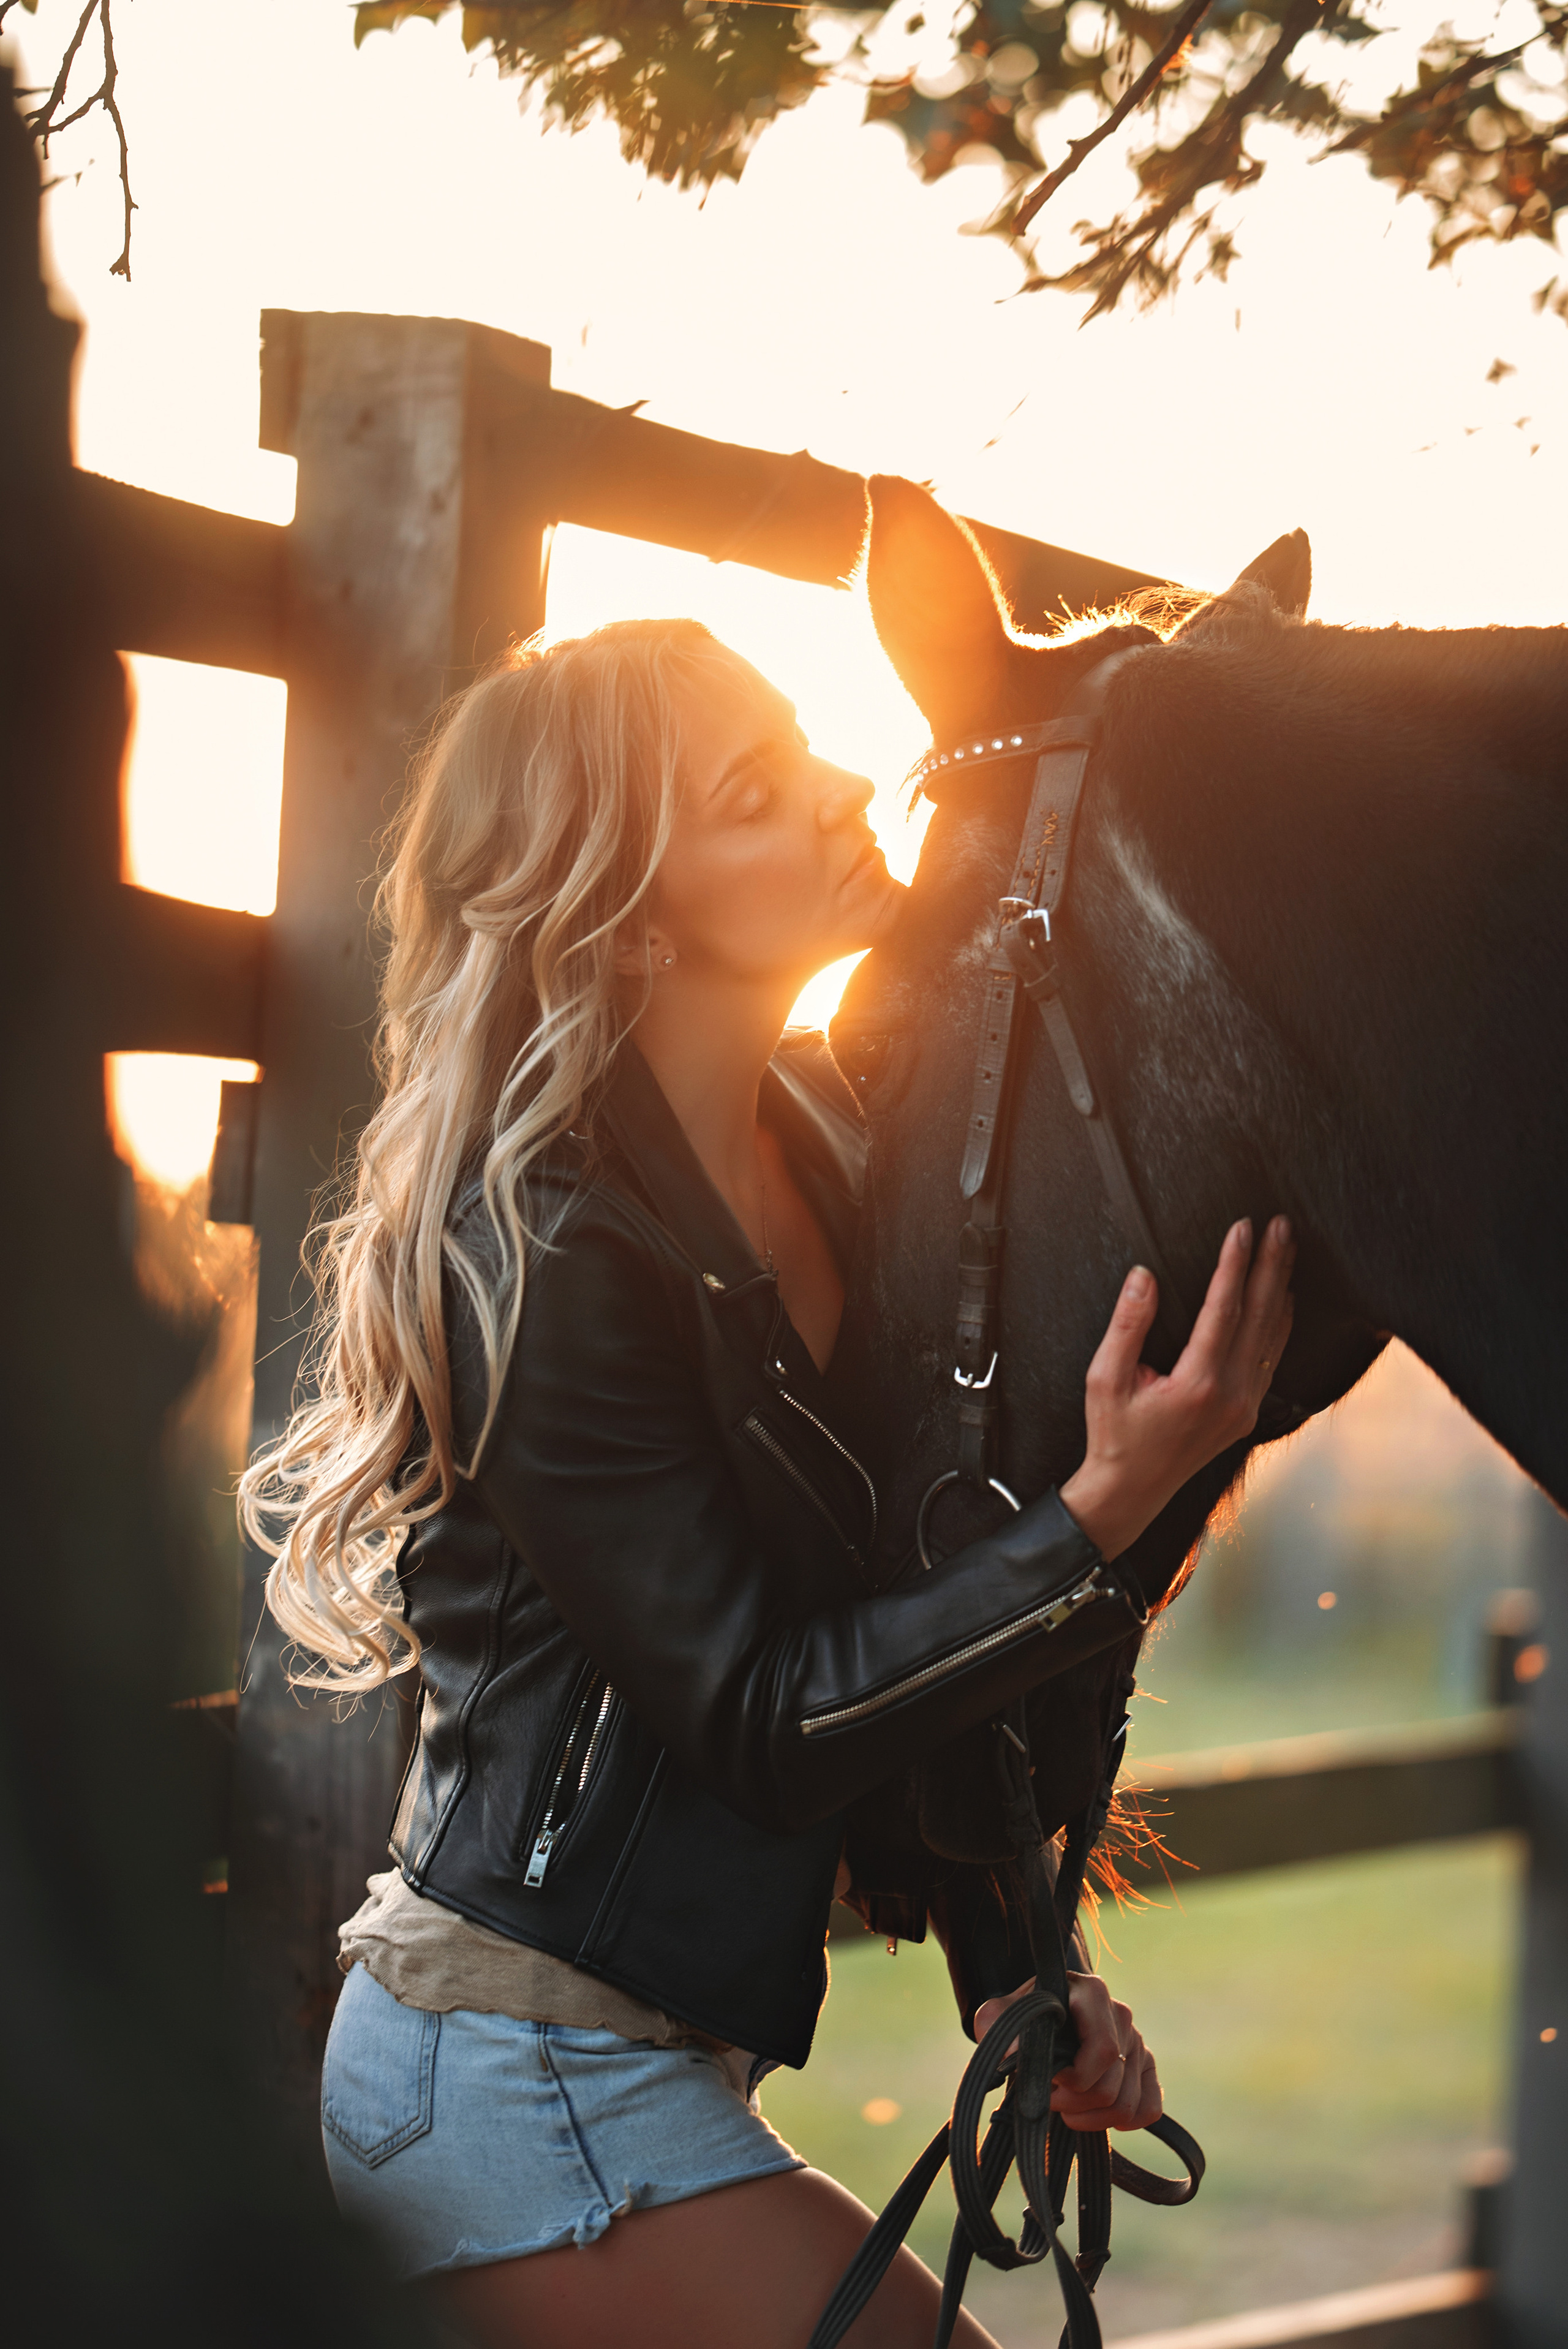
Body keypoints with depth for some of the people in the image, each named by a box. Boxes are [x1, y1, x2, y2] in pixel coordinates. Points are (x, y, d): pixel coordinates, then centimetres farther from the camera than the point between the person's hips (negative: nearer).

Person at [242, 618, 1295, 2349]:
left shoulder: (811, 1124, 5)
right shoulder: (548, 1263, -20)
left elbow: (902, 1588, 8)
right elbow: (768, 1723, -19)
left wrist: (1007, 1969, 3)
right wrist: (1109, 1509, -26)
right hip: (529, 2086, -9)